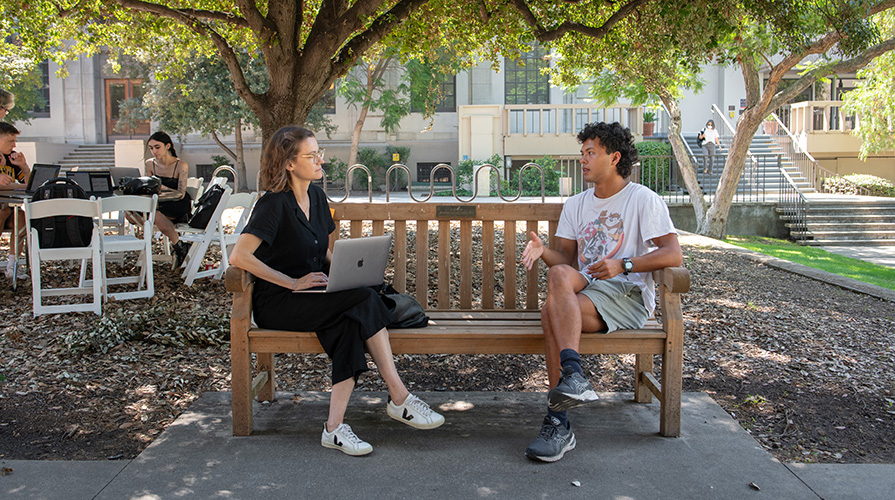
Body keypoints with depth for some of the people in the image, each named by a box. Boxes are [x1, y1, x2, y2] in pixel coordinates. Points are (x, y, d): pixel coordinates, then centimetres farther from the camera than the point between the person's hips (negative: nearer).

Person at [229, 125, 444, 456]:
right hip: (277, 303, -7)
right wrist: (293, 283, -21)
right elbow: (238, 257, -22)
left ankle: (335, 426, -29)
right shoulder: (274, 204, -13)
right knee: (364, 301, -28)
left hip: (315, 297, 7)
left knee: (350, 320, -28)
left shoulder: (316, 196, 12)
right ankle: (399, 399, -23)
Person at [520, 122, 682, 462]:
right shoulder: (576, 204, 21)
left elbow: (673, 254, -7)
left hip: (629, 294, -5)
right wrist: (543, 251, -9)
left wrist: (623, 265, -19)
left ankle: (558, 423, -34)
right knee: (559, 274, -32)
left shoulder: (643, 199, 3)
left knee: (552, 312, -31)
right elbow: (566, 258, 14)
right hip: (585, 288, 5)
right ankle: (573, 378, -42)